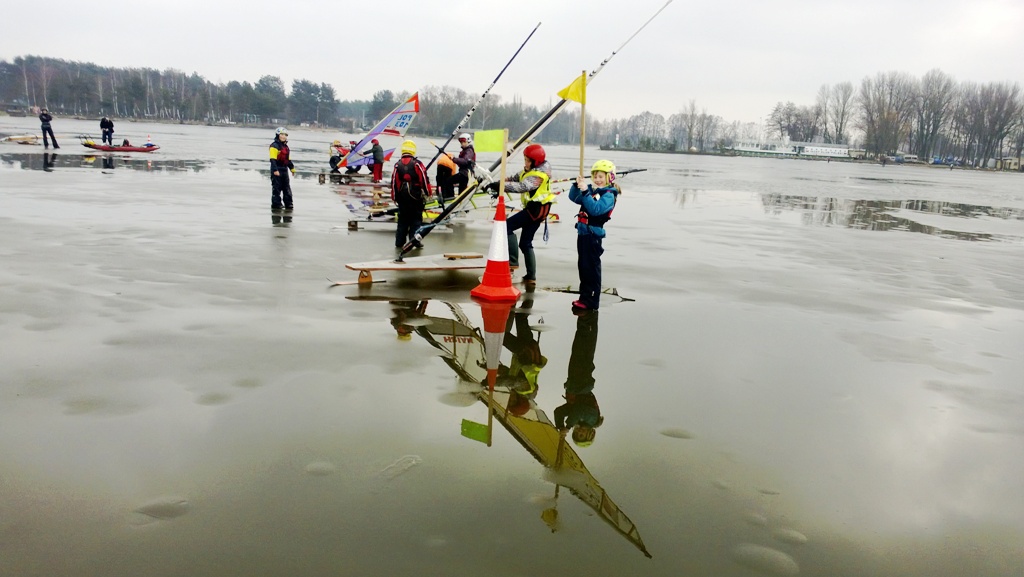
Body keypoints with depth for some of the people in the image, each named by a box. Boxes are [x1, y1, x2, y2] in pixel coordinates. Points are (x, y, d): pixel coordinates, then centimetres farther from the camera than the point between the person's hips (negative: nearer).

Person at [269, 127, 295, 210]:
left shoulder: (286, 147, 16)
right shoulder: (274, 146, -11)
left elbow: (288, 159, 24)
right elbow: (273, 159, -18)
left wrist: (292, 168, 20)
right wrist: (275, 170, -25)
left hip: (284, 170, 8)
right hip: (276, 171, -8)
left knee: (287, 188, 11)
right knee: (276, 188, -4)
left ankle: (288, 204, 18)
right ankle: (276, 204, 2)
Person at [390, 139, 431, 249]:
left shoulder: (398, 165, 1)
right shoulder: (417, 164, -9)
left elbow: (394, 182, 2)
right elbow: (424, 178, -9)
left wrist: (394, 197, 11)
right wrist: (428, 192, 2)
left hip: (402, 197, 3)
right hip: (416, 196, -3)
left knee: (403, 219, 11)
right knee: (416, 219, 6)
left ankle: (400, 241, 13)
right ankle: (414, 239, 0)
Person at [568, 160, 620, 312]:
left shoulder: (609, 195, -11)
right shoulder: (592, 190, 10)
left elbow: (595, 209, -25)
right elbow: (573, 198, 14)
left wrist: (585, 192, -29)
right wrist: (577, 185, -3)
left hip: (594, 235, -8)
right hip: (583, 232, 8)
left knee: (591, 268, -3)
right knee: (583, 266, 15)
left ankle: (591, 301, 4)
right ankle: (584, 297, 26)